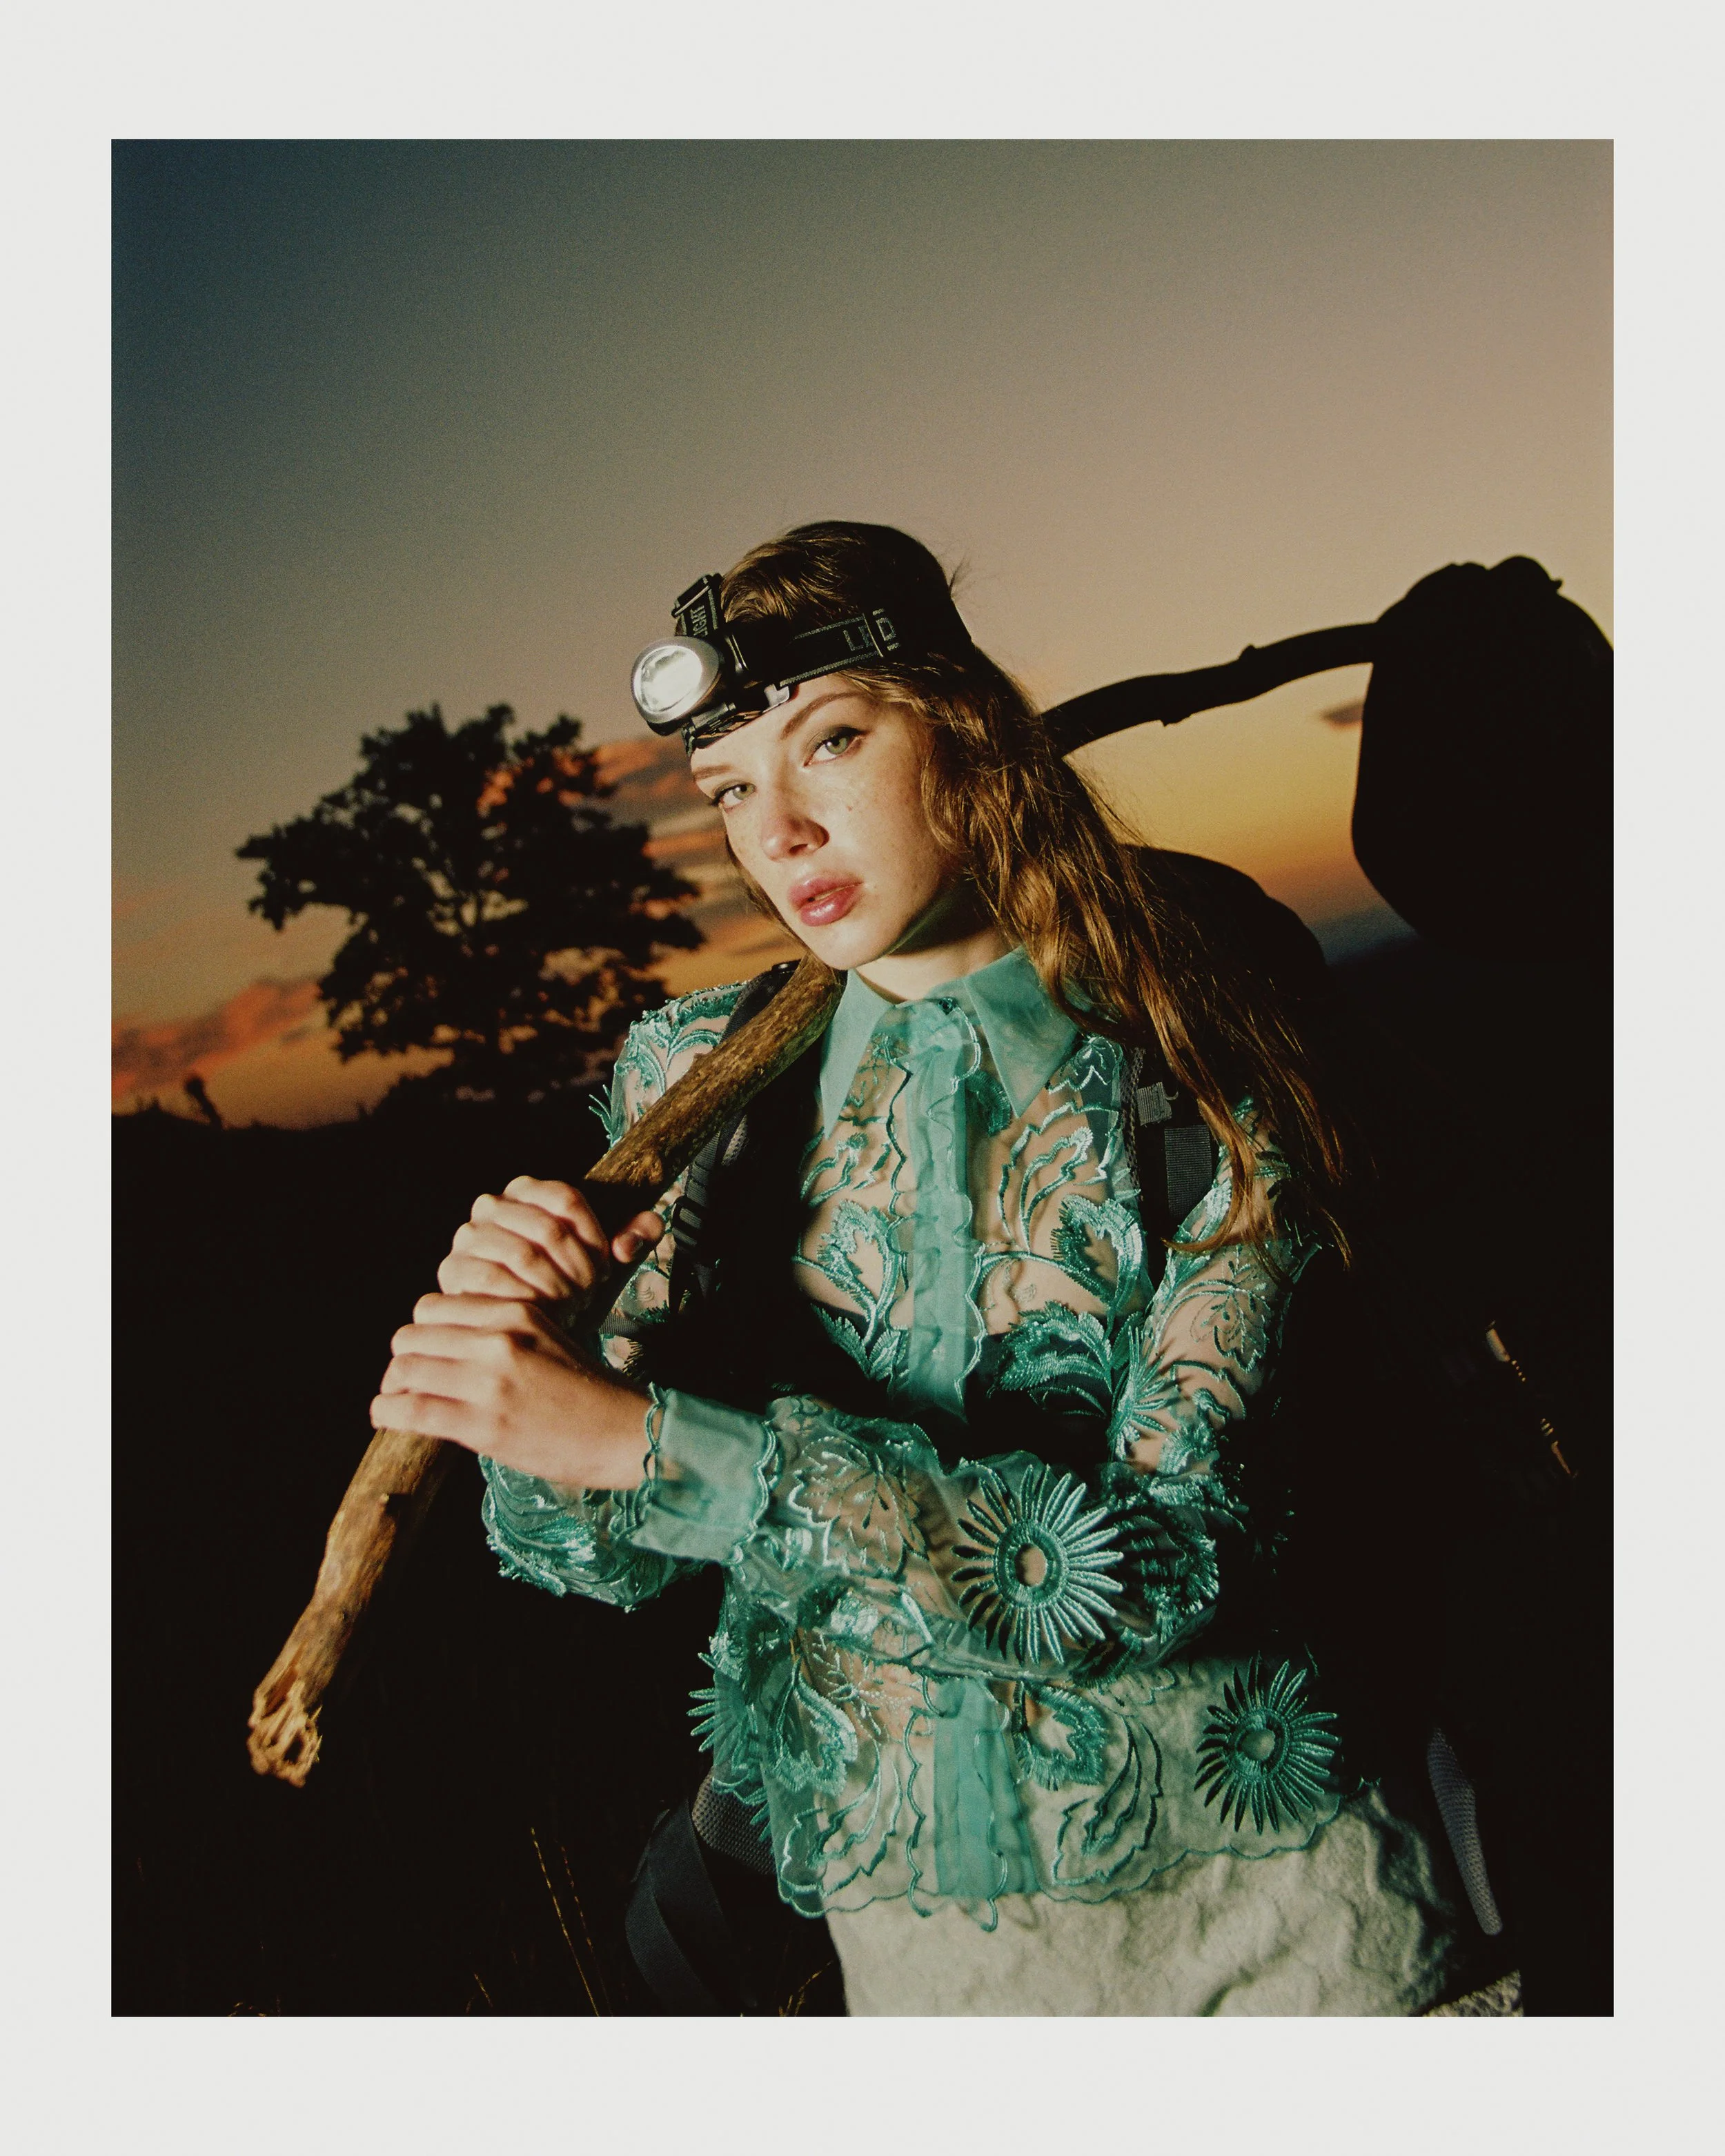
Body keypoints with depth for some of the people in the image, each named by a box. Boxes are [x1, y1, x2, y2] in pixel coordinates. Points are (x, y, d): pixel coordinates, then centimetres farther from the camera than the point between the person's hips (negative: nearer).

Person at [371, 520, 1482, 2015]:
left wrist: (643, 1439, -30)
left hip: (1258, 1891, -2)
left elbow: (1158, 1561, -24)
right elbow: (602, 1557, -2)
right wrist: (526, 1348, -25)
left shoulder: (1191, 1073, -13)